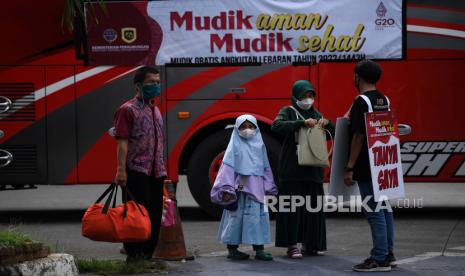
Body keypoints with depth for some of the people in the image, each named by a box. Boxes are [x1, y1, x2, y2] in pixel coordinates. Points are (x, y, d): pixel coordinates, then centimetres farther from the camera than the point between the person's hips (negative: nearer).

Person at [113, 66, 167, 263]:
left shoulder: (155, 110, 19)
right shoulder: (128, 110, -5)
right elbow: (123, 142, -12)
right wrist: (121, 170, -19)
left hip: (156, 171, 8)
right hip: (137, 171, -8)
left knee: (155, 214, 9)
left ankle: (148, 254, 16)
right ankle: (134, 255, -4)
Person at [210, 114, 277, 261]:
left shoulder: (259, 145, 13)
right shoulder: (235, 145, -1)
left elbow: (265, 168, 17)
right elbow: (228, 166, -8)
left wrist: (268, 187, 13)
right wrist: (227, 189, -17)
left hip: (256, 188, 5)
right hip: (239, 187, -5)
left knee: (258, 216, 3)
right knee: (236, 217, -1)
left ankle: (259, 249, 8)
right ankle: (232, 249, 7)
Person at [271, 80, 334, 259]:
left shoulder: (315, 114, 16)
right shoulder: (288, 111, 1)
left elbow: (334, 134, 15)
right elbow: (276, 126, -19)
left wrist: (327, 123, -7)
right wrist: (303, 123, -27)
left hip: (313, 168, 5)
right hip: (292, 168, -5)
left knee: (314, 205, 4)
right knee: (293, 205, -6)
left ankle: (310, 244, 13)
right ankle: (292, 245, -2)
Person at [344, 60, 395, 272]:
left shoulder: (362, 101, -15)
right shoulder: (384, 100, 11)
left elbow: (359, 136, -18)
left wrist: (349, 168, -16)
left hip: (366, 166, -9)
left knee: (374, 211, -7)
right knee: (384, 208, 13)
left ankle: (380, 259, -6)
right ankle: (388, 254, 19)